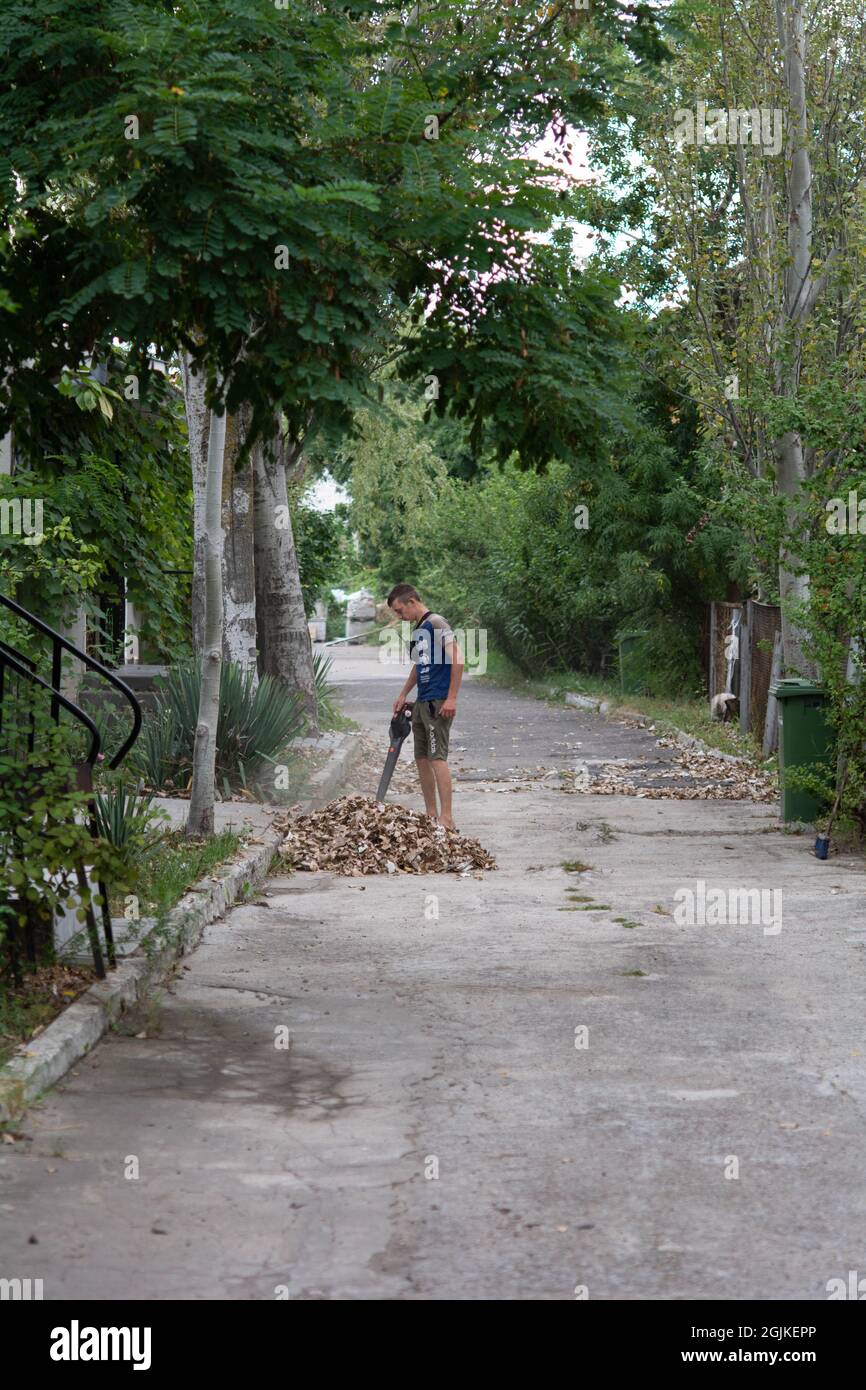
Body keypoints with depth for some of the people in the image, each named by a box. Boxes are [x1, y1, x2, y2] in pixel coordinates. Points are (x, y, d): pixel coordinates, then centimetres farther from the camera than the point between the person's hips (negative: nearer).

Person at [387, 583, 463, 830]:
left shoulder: (435, 622, -11)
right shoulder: (417, 631, 17)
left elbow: (457, 658, -18)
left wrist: (451, 698, -20)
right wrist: (403, 695, 21)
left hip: (438, 702, -10)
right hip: (421, 702, 10)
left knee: (437, 758, -14)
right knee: (422, 759, 11)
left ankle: (447, 819, -16)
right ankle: (431, 815, 18)